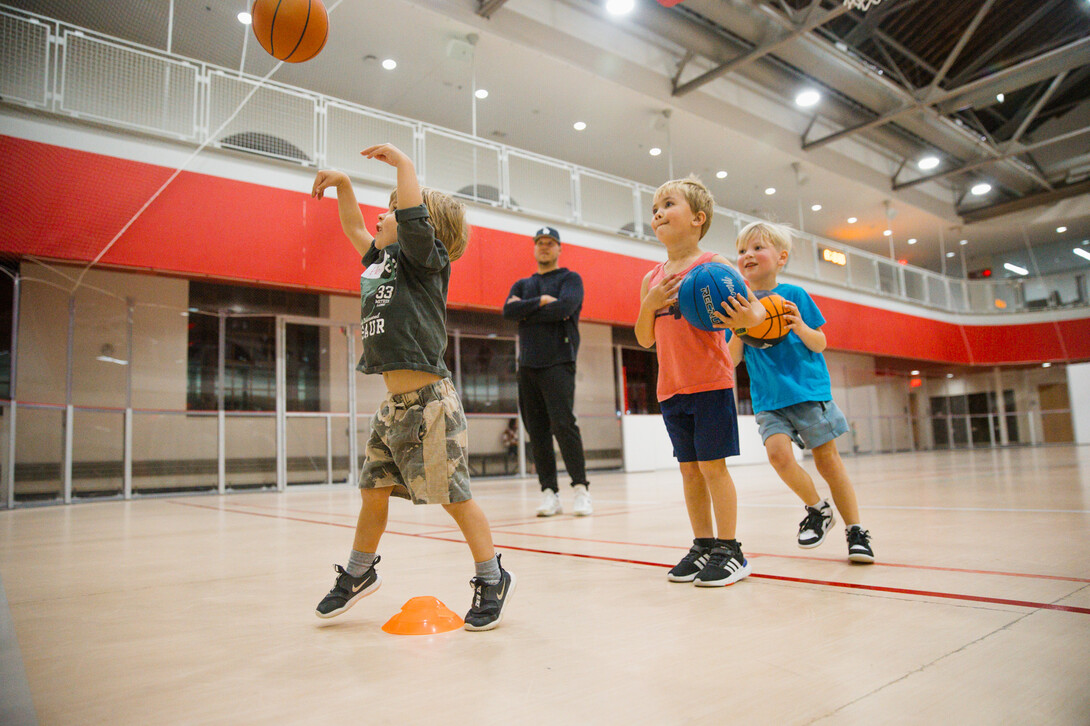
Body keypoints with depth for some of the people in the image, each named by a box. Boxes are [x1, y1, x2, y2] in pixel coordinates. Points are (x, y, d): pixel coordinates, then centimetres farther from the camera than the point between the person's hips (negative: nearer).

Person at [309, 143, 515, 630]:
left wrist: (401, 162, -11)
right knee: (373, 490, 16)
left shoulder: (424, 258, -5)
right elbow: (355, 229, 33)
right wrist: (342, 184, 26)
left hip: (428, 400, -8)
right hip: (394, 403, 8)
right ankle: (359, 573, 35)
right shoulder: (380, 261, 17)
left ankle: (493, 580, 13)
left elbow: (412, 216, -23)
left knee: (453, 495, -2)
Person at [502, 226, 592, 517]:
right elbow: (508, 311, 3)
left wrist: (526, 312, -3)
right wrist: (541, 301, -7)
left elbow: (564, 308, -12)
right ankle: (549, 493, 6)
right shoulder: (522, 285, 22)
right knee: (537, 430, 1)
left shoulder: (570, 278, 8)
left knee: (563, 424, -14)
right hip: (527, 364, 5)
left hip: (558, 362, -5)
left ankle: (581, 488, -6)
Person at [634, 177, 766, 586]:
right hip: (670, 388, 6)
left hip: (710, 383, -5)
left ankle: (729, 550, 10)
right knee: (688, 467, 11)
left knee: (712, 464, -2)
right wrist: (650, 304, -7)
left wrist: (748, 317, -29)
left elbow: (756, 306, -5)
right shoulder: (652, 279, 11)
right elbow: (646, 340, 12)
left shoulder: (713, 266, -4)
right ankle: (703, 545, 23)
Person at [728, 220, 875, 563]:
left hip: (809, 391, -2)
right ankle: (818, 509, 8)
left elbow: (820, 344, 1)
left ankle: (856, 530, 17)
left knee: (827, 458, 2)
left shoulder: (794, 295, -1)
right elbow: (732, 360, 2)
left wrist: (800, 326, -19)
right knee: (778, 452, -18)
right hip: (768, 400, 2)